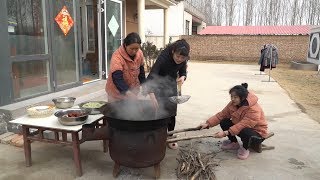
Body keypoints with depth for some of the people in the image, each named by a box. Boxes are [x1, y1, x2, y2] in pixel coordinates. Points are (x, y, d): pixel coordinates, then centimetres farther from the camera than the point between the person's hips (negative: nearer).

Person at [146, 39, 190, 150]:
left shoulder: (183, 60, -18)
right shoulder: (164, 57, -34)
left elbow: (183, 72, 0)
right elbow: (150, 78, -39)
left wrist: (182, 77, -25)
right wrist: (152, 97, -50)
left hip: (171, 85, 4)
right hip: (159, 85, -4)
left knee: (172, 112, 5)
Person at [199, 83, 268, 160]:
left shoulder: (254, 110, -33)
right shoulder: (233, 104, -10)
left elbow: (242, 125, -40)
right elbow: (221, 114, -11)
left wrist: (226, 133, -48)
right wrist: (208, 124, -24)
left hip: (257, 133, -7)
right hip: (242, 127, 7)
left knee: (245, 131, -39)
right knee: (224, 122, -12)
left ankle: (245, 149, -5)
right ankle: (234, 143, 11)